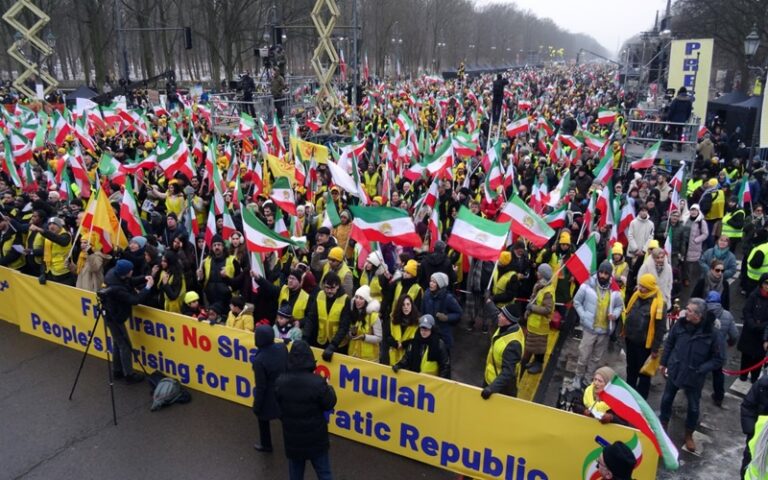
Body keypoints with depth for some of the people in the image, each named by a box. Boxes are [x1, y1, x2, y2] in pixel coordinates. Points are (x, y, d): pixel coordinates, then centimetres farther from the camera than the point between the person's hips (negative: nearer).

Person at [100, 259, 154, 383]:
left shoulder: (114, 273, -12)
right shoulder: (116, 289, -37)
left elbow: (130, 282, 4)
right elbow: (135, 300, -32)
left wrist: (144, 279, -12)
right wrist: (148, 287, -27)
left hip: (113, 315, 9)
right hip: (114, 318, -9)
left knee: (118, 342, 20)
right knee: (125, 345, 2)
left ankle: (117, 371, 33)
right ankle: (129, 375, 13)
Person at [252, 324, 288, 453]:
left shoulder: (260, 359, -32)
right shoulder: (282, 347, -15)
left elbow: (261, 387, -22)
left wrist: (256, 405, -8)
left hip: (269, 397, -4)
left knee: (263, 421, 24)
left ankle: (266, 445, 44)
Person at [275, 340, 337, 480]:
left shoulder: (280, 382, -13)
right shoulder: (317, 382, -26)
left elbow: (279, 405, 3)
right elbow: (330, 404, -12)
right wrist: (329, 388, 6)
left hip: (292, 436, 3)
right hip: (315, 436, -3)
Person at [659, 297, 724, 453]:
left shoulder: (712, 333, -21)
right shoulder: (680, 323, -13)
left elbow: (718, 359, -11)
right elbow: (669, 343, 2)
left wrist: (700, 370, -19)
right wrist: (664, 362, 7)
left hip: (694, 376, -2)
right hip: (674, 370, 2)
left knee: (693, 408, 14)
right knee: (666, 400, 18)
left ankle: (689, 435, 37)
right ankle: (663, 425, 42)